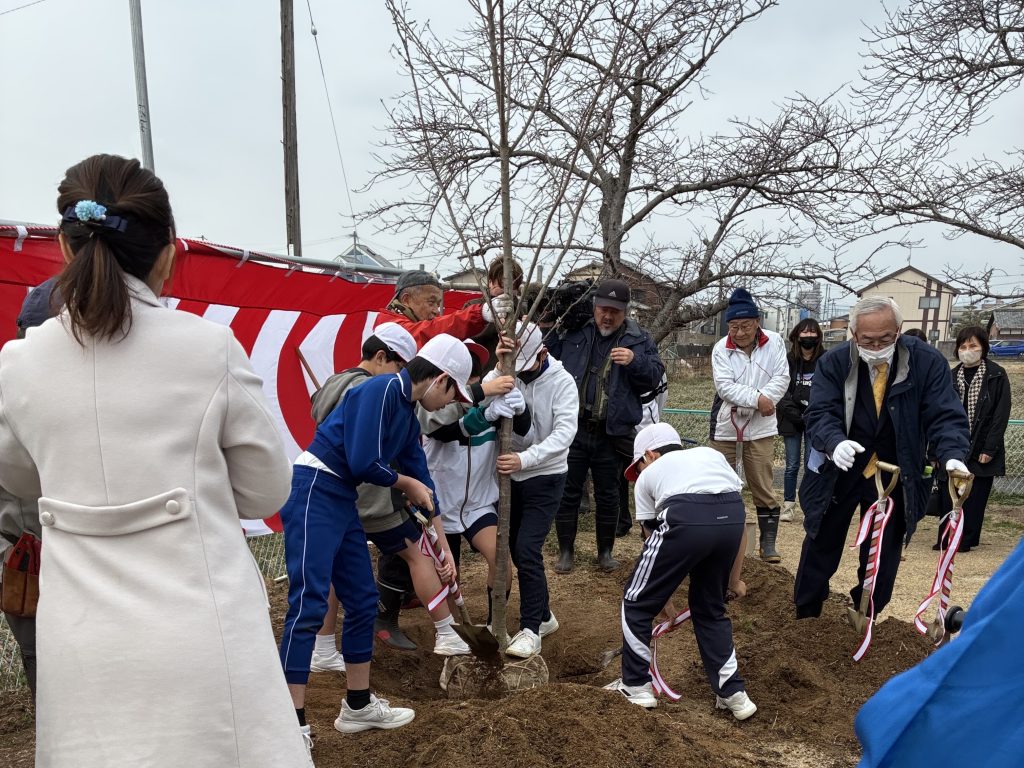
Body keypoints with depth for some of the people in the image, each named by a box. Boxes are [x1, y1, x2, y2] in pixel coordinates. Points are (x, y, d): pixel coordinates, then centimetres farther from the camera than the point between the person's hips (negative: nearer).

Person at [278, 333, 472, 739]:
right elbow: (362, 463, -20)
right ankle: (294, 724, -7)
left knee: (363, 601, 12)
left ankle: (358, 706, 25)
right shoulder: (382, 390, -14)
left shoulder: (408, 416, 15)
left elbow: (423, 484, 21)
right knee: (309, 604, -11)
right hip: (314, 493, -10)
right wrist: (406, 484, -1)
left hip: (343, 501, 10)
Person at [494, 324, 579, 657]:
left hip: (545, 477, -5)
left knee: (526, 550, -15)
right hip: (512, 474, 5)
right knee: (515, 549, 13)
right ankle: (543, 615, 32)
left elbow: (565, 432, -25)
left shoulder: (561, 382, -13)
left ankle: (531, 629, -3)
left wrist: (524, 458, -36)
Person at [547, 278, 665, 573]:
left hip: (611, 433, 0)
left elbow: (655, 375, -2)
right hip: (572, 428, 0)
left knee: (608, 495, 12)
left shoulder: (638, 339, 3)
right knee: (568, 491, 8)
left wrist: (635, 361, -20)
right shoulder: (574, 331, 3)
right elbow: (548, 354, 10)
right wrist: (550, 326, -8)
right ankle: (566, 550, 22)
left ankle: (605, 551, 27)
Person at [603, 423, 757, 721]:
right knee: (710, 607, 27)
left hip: (685, 518, -4)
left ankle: (636, 687, 26)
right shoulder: (712, 454, 35)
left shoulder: (648, 476, 27)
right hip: (733, 517, 4)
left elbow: (652, 536, 30)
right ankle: (733, 693, 28)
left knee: (637, 603, 17)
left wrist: (666, 597, 40)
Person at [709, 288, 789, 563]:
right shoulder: (721, 349, -7)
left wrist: (762, 400, -22)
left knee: (763, 487, 2)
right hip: (725, 426, 1)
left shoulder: (774, 342, -4)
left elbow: (782, 378, -7)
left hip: (760, 427, 0)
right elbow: (724, 386, -16)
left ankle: (768, 542, 12)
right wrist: (757, 399, -24)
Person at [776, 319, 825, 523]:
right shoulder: (788, 360, 0)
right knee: (792, 465, 5)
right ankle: (788, 506, 12)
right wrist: (797, 414, -11)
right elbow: (781, 391, -2)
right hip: (792, 421, 1)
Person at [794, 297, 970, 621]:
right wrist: (834, 442, -43)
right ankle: (804, 621, 30)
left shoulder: (927, 362, -15)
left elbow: (945, 416, -16)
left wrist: (953, 455, -36)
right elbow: (820, 414, -21)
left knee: (881, 558, 12)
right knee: (820, 550, 12)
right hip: (837, 473, 0)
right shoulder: (833, 362, -14)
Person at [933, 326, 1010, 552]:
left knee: (974, 498, 2)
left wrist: (990, 449, -12)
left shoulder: (996, 376, -1)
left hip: (981, 450, -3)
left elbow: (1001, 414, -5)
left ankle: (966, 540, 13)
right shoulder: (951, 377, 9)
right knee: (948, 495, 1)